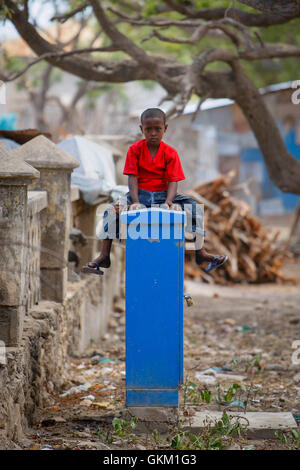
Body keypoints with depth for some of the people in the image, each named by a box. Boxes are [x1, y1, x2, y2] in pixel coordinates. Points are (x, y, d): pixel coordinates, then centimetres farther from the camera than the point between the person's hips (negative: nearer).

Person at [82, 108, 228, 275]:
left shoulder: (170, 153, -3)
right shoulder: (135, 149, -3)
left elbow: (173, 181, -10)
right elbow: (133, 178, -9)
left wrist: (168, 202, -30)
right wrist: (135, 202, -25)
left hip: (163, 194, 1)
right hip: (140, 194, -1)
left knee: (194, 207, -21)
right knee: (113, 209, -27)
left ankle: (201, 253, -14)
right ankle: (104, 256, -22)